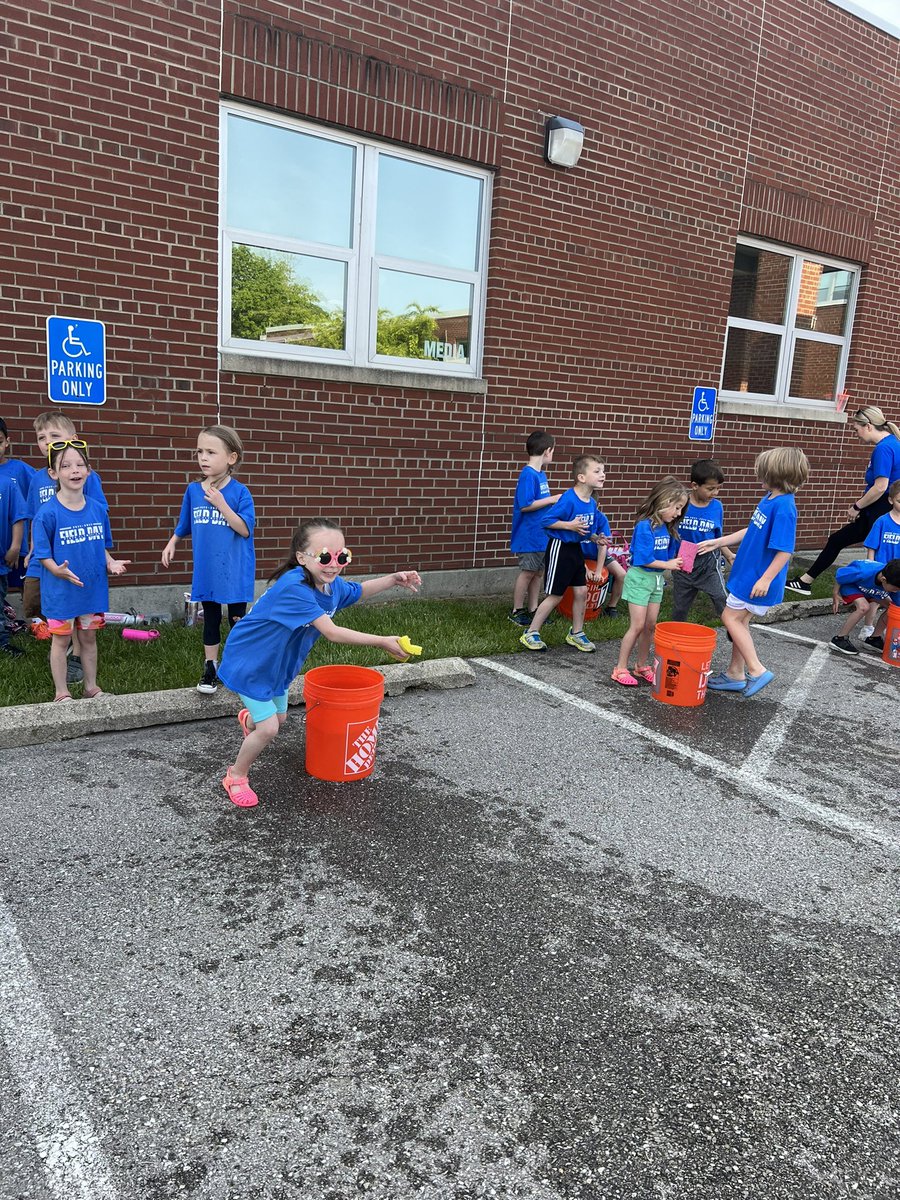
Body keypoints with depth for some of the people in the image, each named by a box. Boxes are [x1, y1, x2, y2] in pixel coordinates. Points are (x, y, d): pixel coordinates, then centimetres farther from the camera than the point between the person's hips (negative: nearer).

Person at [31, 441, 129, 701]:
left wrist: (111, 563, -8)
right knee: (61, 640, 9)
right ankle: (62, 693, 23)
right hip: (61, 590, -4)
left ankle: (91, 687, 31)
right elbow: (43, 554, -10)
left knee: (89, 637, 16)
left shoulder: (98, 509, -1)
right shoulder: (47, 513, -14)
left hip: (93, 588, 4)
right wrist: (58, 570, -28)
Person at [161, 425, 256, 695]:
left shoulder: (239, 492, -11)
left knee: (237, 618, 9)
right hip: (206, 571, 4)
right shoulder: (193, 490, 2)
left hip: (235, 570, -3)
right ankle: (210, 668, 26)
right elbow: (184, 526, 16)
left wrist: (221, 504, -24)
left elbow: (245, 529, -19)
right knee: (210, 618, 15)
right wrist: (171, 543, 7)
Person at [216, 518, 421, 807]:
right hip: (249, 662, -8)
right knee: (268, 728, -9)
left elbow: (358, 591, 12)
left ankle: (249, 718, 61)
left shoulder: (331, 584, -11)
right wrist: (384, 642, -36)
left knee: (279, 717, 24)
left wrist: (393, 579, -4)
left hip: (276, 662, 8)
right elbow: (332, 633, -40)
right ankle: (236, 777, 17)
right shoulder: (293, 588, -38)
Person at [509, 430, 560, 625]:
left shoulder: (540, 474, 10)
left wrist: (554, 500, 8)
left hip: (541, 534, 9)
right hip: (529, 535, -9)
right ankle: (517, 611, 13)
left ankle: (533, 610, 22)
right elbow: (525, 505, -23)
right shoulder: (528, 475, -17)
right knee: (528, 572, 1)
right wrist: (552, 499, -18)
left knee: (538, 572, 13)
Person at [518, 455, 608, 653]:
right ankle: (530, 634, 12)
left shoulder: (591, 503, 3)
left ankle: (576, 633, 28)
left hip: (576, 548, 8)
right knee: (555, 595, 0)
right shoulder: (568, 499, -22)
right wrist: (570, 525, -27)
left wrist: (596, 538, -2)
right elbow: (547, 520, -21)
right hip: (560, 548, -8)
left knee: (581, 591, 11)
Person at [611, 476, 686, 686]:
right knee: (637, 626, -6)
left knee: (650, 626, 12)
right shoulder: (645, 526, -20)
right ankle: (620, 669, 3)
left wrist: (677, 561, -5)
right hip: (640, 577, -7)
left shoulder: (667, 527, 4)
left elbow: (669, 554, 13)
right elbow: (643, 559, -22)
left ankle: (642, 666, 26)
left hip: (657, 579, 8)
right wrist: (667, 565, -16)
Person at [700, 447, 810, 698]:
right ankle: (736, 673, 28)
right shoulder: (770, 499, 5)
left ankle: (757, 670, 3)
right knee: (740, 621, 16)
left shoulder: (784, 507, -24)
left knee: (731, 617, -2)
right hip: (748, 572, 9)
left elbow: (785, 550, -25)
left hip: (758, 579, -9)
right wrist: (718, 542, 18)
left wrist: (766, 579, -26)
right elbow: (752, 531, 17)